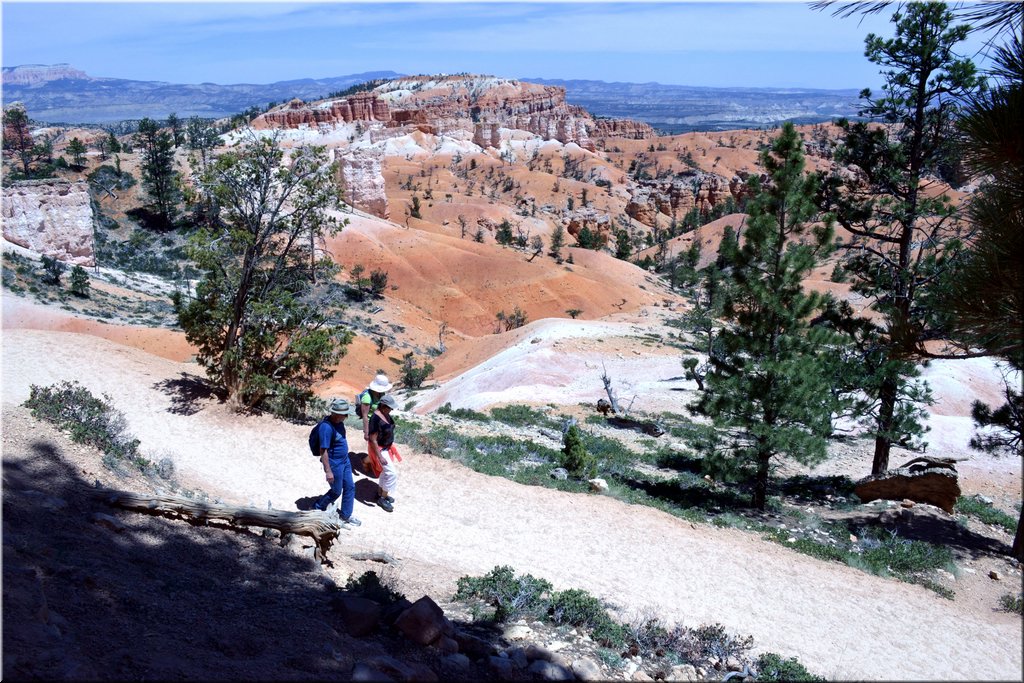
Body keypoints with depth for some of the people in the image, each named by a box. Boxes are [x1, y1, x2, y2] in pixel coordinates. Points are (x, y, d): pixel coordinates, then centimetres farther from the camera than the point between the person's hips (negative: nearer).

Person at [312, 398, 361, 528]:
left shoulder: (338, 422, -2)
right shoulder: (326, 427, -30)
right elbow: (323, 451, -26)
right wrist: (328, 471, -23)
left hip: (345, 460, 8)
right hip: (334, 464, -8)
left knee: (350, 487, 13)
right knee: (336, 491, 9)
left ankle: (345, 516, 27)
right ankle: (317, 508, 33)